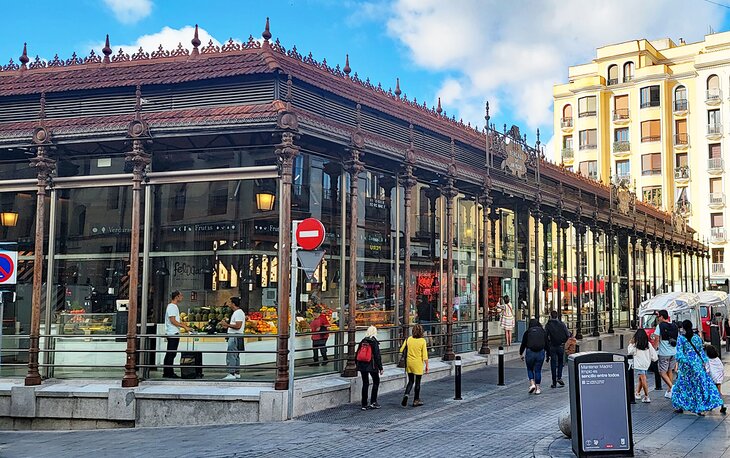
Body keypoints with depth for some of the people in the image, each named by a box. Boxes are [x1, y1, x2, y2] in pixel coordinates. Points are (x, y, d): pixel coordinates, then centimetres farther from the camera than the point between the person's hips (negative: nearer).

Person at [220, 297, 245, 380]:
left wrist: (227, 324, -18)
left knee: (230, 356, -12)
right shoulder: (235, 312, 19)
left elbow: (238, 326, -22)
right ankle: (237, 373, 18)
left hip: (235, 336, -11)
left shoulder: (238, 313, -14)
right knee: (236, 356, 14)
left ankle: (231, 374, -13)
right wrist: (227, 326, 13)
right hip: (233, 336, 11)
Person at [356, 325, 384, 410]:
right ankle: (373, 402, 8)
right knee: (376, 382, 13)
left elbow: (357, 354, 10)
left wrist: (358, 365, 21)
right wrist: (380, 368, -6)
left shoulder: (363, 341, 4)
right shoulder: (374, 342, -11)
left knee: (365, 384, 10)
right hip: (372, 366, -4)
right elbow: (377, 356, -11)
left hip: (362, 365, 4)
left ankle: (364, 404, 9)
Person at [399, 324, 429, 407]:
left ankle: (406, 394, -8)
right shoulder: (422, 341, -12)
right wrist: (427, 366, -4)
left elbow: (401, 350, 2)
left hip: (409, 363, 3)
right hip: (418, 364, -3)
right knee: (417, 382, 9)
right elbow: (425, 355, -12)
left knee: (411, 381, 15)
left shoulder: (408, 339, -3)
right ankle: (416, 400, 16)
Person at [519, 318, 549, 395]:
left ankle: (532, 384, -3)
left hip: (530, 352, -2)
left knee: (530, 369, 16)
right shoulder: (543, 332, 9)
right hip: (541, 353, 2)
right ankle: (537, 388, 9)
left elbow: (523, 344, 4)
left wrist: (520, 354, 14)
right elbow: (546, 345, 7)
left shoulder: (527, 332, 3)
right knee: (538, 370, 11)